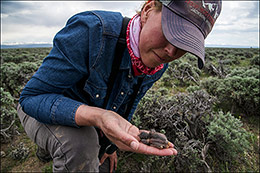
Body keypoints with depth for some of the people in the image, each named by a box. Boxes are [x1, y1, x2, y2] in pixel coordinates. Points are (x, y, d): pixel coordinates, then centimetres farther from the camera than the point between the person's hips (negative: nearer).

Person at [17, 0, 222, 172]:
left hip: (91, 124, 6)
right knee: (79, 144, -36)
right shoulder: (92, 31, -37)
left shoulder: (159, 63, -16)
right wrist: (98, 116, -50)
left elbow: (126, 105, 2)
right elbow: (32, 96, -32)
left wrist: (110, 145, 10)